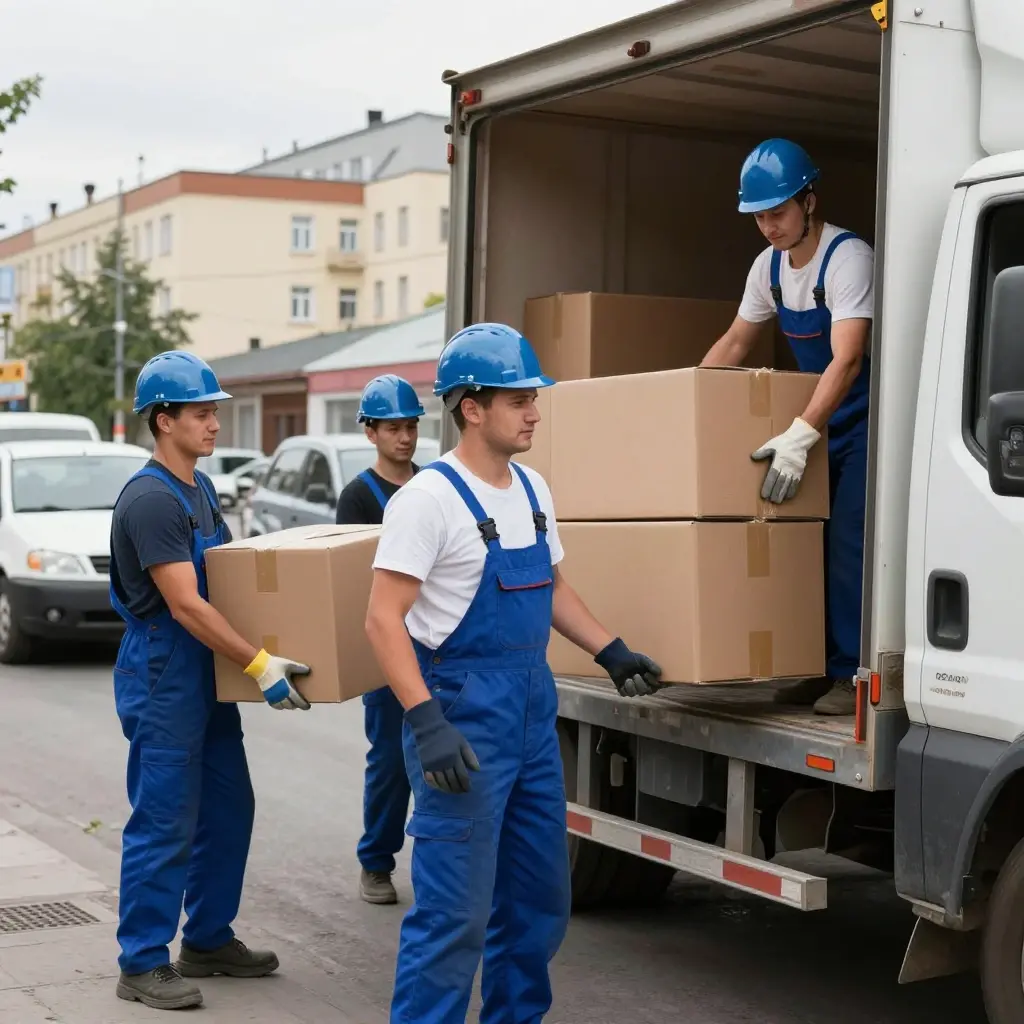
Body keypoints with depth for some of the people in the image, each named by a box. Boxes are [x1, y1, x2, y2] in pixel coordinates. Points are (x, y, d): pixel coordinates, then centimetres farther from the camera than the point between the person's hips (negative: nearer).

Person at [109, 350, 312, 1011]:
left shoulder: (201, 487, 11)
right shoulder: (150, 500, -19)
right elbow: (185, 605, -25)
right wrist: (260, 665, -28)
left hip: (207, 680, 9)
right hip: (162, 682, -9)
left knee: (228, 810, 14)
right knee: (165, 824, -3)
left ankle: (209, 940, 27)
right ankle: (143, 964, 7)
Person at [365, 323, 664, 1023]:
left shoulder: (533, 490, 10)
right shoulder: (430, 498, -14)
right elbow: (384, 619, -18)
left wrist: (612, 653, 15)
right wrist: (426, 723, -26)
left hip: (535, 711, 8)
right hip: (463, 715, -8)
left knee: (540, 898, 16)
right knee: (455, 909, -6)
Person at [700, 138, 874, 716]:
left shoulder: (849, 258, -22)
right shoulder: (769, 266, 2)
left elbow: (847, 360, -32)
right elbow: (733, 344, 15)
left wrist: (800, 437, -42)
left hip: (865, 417, -7)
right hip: (821, 417, 8)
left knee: (848, 542, -14)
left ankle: (854, 673, -8)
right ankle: (825, 667, 14)